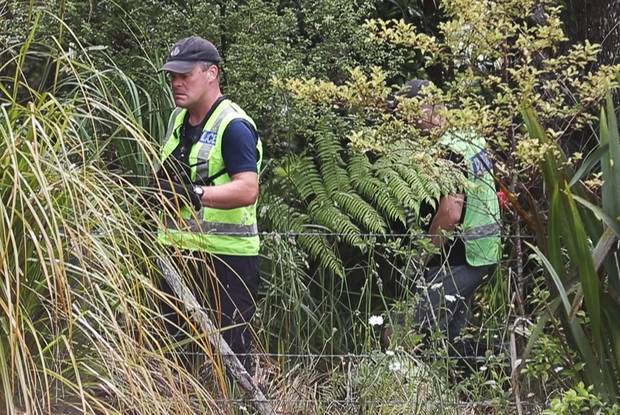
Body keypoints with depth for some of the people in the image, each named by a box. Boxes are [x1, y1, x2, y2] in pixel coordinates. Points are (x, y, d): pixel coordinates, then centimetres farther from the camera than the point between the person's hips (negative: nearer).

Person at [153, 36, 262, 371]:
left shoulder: (234, 126, -14)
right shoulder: (178, 119, 14)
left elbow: (248, 189, -27)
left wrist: (197, 194, -38)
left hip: (227, 257, -9)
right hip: (178, 251, 9)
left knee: (229, 353, -5)